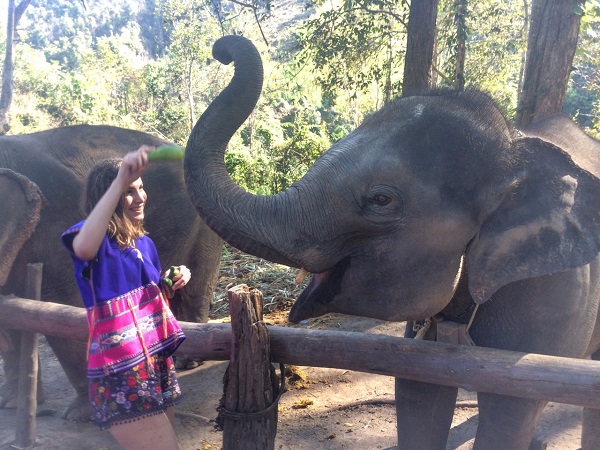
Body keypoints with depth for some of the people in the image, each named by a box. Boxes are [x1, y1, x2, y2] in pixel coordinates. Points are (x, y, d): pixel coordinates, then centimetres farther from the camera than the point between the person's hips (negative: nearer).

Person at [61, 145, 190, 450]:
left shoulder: (144, 242, 9)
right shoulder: (96, 238, -13)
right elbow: (83, 248, -41)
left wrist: (173, 282, 1)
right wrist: (120, 181, -42)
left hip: (157, 361, 8)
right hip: (120, 371, -8)